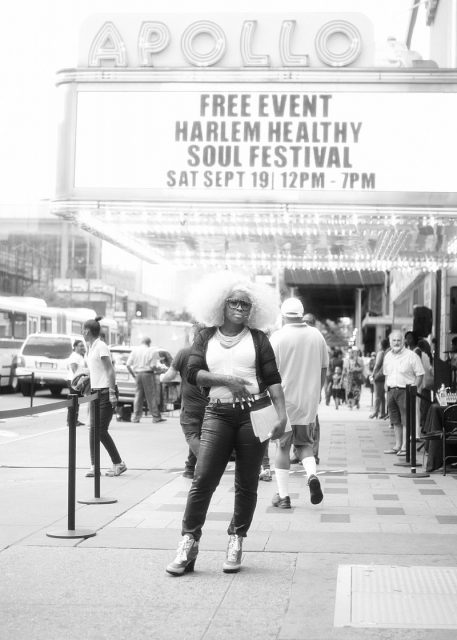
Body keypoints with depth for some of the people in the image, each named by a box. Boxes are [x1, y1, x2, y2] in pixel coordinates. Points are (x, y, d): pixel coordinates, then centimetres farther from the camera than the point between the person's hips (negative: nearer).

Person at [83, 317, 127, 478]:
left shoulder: (101, 346, -13)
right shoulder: (91, 348, 14)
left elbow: (110, 371, -16)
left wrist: (112, 393, -20)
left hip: (106, 392, -9)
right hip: (95, 392, 9)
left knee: (101, 430, -8)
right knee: (93, 429, 4)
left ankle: (118, 464, 5)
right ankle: (94, 466, 6)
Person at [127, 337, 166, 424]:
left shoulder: (134, 351, 8)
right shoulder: (152, 352, -5)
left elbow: (128, 365, 3)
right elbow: (153, 366, -13)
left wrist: (133, 374, 14)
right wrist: (160, 369, 5)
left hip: (137, 374, 4)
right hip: (148, 374, -4)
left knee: (138, 396, 11)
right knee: (152, 397, 2)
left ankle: (136, 417, 9)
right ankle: (156, 417, 5)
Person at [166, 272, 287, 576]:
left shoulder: (257, 338, 9)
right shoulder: (206, 337, 11)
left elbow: (273, 379, 4)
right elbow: (193, 373, 0)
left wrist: (282, 414, -6)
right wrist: (225, 380, -13)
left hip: (254, 411, 0)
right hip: (218, 413, 0)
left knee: (247, 483, 4)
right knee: (203, 479, -9)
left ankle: (236, 542, 15)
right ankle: (189, 543, -4)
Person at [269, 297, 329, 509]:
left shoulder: (278, 337, -9)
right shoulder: (316, 335, 4)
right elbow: (324, 369, 10)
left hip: (284, 400, -3)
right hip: (309, 403, 3)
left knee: (282, 447, 6)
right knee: (304, 443, 18)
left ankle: (283, 496, 8)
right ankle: (312, 475, -8)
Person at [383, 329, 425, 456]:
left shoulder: (411, 356, -7)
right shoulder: (388, 356, 12)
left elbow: (420, 374, -6)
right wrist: (387, 389, 11)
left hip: (405, 390, -6)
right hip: (391, 391, 6)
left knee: (406, 420, -5)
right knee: (396, 421, 11)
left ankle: (404, 447, -4)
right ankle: (397, 445, 18)